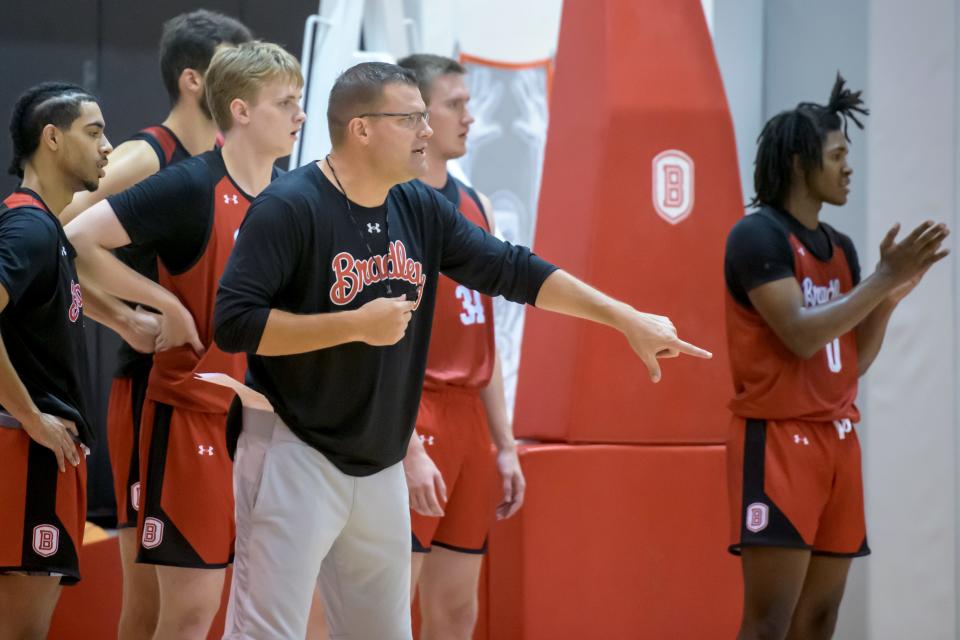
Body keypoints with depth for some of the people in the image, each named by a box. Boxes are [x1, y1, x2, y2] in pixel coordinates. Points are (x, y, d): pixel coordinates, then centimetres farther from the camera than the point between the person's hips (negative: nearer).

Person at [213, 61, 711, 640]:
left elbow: (513, 270, 11)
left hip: (381, 465, 7)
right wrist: (356, 324, -21)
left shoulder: (422, 210, 6)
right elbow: (233, 324, -19)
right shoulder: (290, 208, -15)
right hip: (296, 454, -7)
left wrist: (627, 319, 8)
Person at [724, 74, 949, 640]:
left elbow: (855, 362, 15)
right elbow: (801, 335, -20)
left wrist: (892, 295, 1)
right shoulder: (757, 236, -10)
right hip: (778, 440, -8)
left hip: (837, 440, 8)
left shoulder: (840, 247, 14)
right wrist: (883, 279, -17)